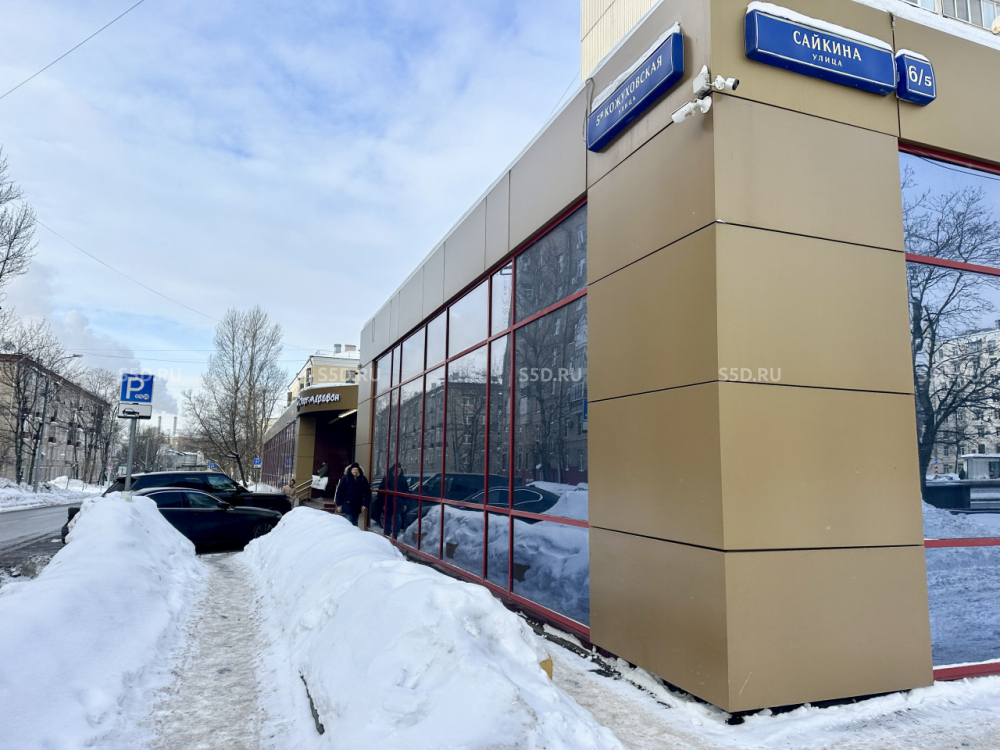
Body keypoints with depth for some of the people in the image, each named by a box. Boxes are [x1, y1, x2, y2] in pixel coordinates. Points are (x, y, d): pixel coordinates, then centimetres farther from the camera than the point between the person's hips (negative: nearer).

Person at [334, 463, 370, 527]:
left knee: (355, 523, 10)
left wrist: (365, 504, -5)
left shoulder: (363, 479, -1)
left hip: (357, 505, 2)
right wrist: (339, 504, -6)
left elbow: (366, 492, 2)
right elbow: (340, 491, -4)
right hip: (347, 505, -2)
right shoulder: (345, 478, -6)